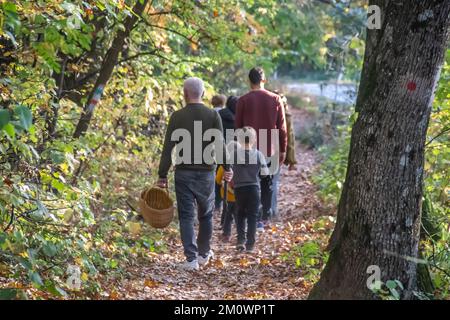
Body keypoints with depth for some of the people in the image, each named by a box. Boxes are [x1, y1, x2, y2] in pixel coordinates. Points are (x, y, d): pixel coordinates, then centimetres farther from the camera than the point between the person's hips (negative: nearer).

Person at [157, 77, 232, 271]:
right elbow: (220, 144, -6)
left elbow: (168, 149, -4)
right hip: (207, 173, 1)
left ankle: (191, 258, -5)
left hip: (184, 173, -1)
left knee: (186, 216, 3)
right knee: (206, 215, 18)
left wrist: (162, 176, 0)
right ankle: (204, 254, 30)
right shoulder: (213, 115, -3)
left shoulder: (177, 116, -4)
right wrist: (227, 168, 6)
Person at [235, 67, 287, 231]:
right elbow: (282, 127, 2)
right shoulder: (275, 99, 0)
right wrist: (283, 149, 9)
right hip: (270, 149, 2)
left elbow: (238, 127, 0)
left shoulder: (243, 101, -4)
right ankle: (265, 217, 10)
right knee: (267, 184, 12)